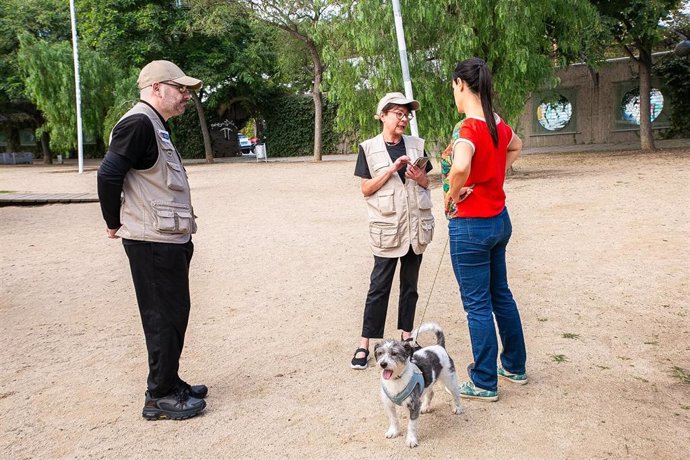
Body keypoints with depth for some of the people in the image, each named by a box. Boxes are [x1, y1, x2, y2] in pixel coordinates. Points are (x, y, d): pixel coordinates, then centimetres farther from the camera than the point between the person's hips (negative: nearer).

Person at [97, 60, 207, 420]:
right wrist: (115, 224, -11)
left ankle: (169, 384, 30)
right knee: (163, 318, 0)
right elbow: (108, 175, -22)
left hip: (170, 240, 10)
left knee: (174, 314, 17)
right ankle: (160, 397, 13)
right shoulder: (138, 123, -15)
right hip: (153, 242, -10)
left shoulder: (157, 126, 17)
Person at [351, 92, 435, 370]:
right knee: (379, 286, -2)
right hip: (387, 226, -3)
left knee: (410, 283, 11)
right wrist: (391, 169, -16)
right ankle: (365, 344, 6)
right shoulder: (369, 148, -1)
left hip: (416, 225, 4)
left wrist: (420, 177, -8)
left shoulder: (416, 145, 8)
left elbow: (426, 184, 14)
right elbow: (366, 190, -4)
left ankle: (405, 335, 24)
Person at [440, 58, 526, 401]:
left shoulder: (467, 128, -21)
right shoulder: (499, 125, 5)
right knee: (500, 294, 21)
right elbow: (516, 146, 29)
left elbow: (460, 167, -43)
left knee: (477, 304, 4)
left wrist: (452, 195, -23)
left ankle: (484, 383, 18)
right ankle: (514, 365, 37)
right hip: (500, 219, 8)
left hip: (470, 225, -8)